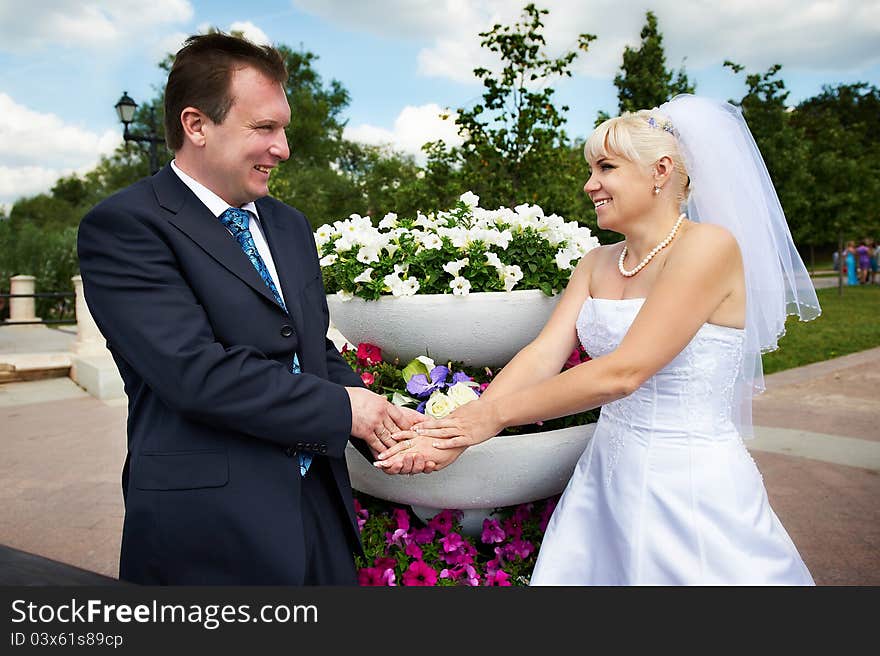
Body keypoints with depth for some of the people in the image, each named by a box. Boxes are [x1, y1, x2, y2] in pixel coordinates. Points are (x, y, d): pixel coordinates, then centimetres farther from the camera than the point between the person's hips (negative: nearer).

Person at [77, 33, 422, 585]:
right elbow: (196, 371, -22)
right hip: (210, 536, -6)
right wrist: (342, 407, -15)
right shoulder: (123, 227, -11)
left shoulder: (290, 225, 12)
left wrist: (379, 422, -5)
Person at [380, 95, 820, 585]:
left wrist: (493, 415, -17)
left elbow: (622, 372, -23)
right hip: (606, 478, 6)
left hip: (691, 488, -6)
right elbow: (542, 355, -5)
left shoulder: (708, 246, -16)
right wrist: (456, 431, -18)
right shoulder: (597, 264, 6)